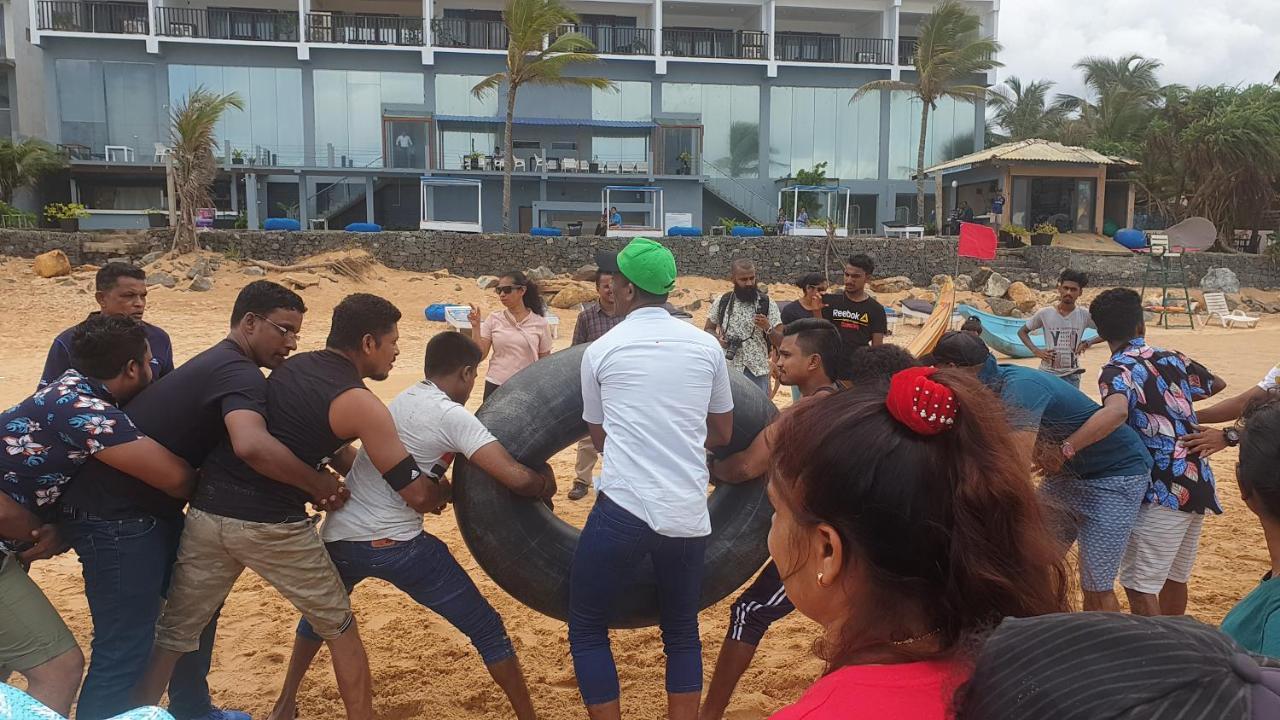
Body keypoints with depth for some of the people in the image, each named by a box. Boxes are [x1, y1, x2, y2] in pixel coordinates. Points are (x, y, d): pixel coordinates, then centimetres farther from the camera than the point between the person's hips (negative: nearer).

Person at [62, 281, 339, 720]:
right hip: (116, 515, -11)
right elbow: (252, 446, -41)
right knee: (125, 648, -7)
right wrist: (317, 483, -26)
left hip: (148, 507, 11)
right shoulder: (240, 373, -20)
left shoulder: (221, 364, 12)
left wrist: (307, 484, 5)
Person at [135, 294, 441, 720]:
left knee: (174, 633, 18)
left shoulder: (295, 366, 15)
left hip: (209, 511, 6)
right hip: (272, 525, -6)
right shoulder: (360, 404, -7)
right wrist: (445, 491, 14)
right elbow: (417, 494, -6)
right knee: (339, 628, 15)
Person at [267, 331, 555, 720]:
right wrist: (545, 483, 0)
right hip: (393, 545, -7)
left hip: (339, 536, 7)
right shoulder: (454, 417, -10)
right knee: (486, 629, 7)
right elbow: (517, 478, -19)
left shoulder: (401, 400, 13)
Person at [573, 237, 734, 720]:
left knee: (587, 629, 15)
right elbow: (722, 434, 17)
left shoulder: (601, 350, 3)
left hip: (623, 510, -3)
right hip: (690, 516, 3)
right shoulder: (707, 346, 7)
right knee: (682, 633, 21)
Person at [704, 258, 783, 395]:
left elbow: (781, 342, -1)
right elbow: (708, 330, 14)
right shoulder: (722, 302, 2)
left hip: (757, 373, -1)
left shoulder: (767, 304, -2)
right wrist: (717, 338, -8)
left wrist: (768, 328, -21)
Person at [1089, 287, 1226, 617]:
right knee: (1175, 577, 20)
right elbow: (1217, 384, 30)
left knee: (1139, 584, -1)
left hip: (1164, 493, -8)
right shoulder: (1172, 358, 9)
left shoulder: (1116, 371, -13)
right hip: (1200, 484, 8)